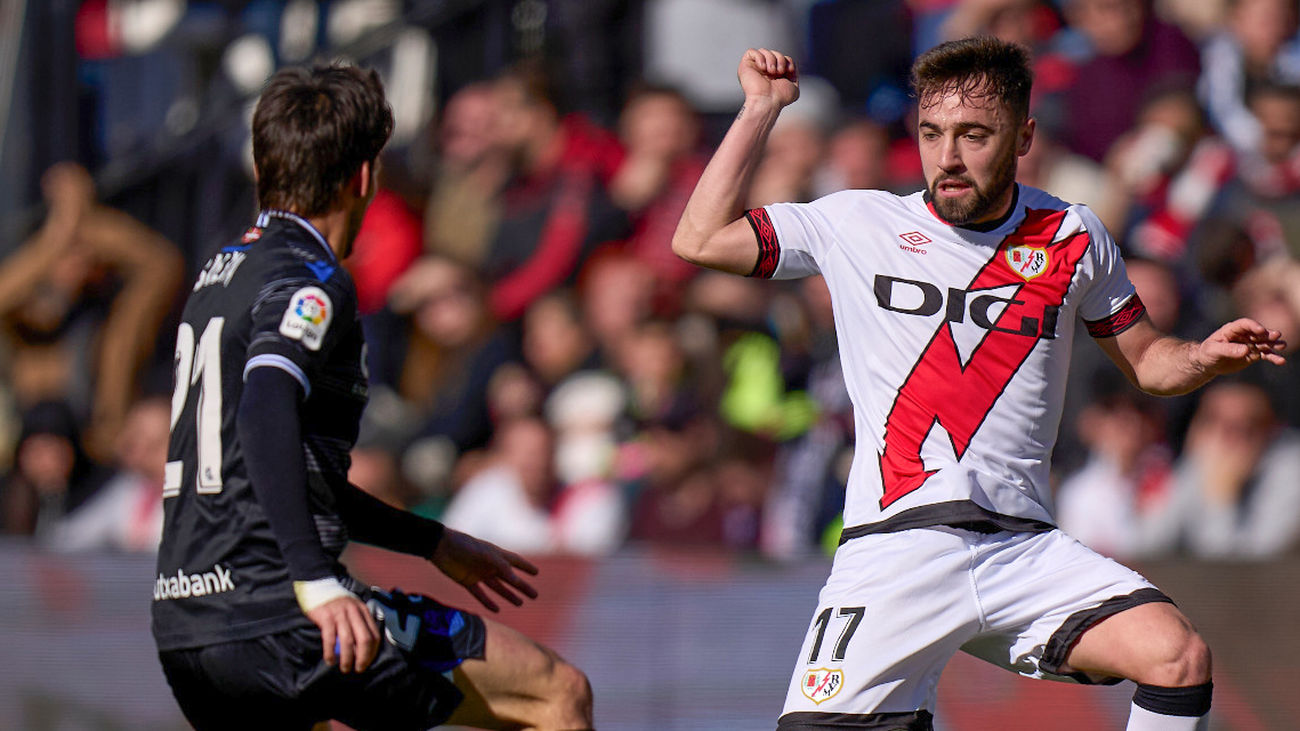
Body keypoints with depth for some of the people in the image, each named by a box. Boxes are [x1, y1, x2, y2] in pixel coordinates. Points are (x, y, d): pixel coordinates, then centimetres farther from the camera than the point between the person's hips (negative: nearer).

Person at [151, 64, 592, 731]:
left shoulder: (219, 277, 22)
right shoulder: (309, 280, -6)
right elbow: (266, 408, -26)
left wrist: (433, 544, 37)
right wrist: (316, 582, -35)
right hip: (276, 619, -9)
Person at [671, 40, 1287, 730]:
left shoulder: (1071, 237, 11)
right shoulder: (857, 224, 8)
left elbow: (1145, 360, 23)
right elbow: (701, 240, 7)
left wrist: (1207, 357, 1)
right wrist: (761, 107, 8)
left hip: (1025, 550, 1)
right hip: (894, 552, -1)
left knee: (1180, 658, -22)